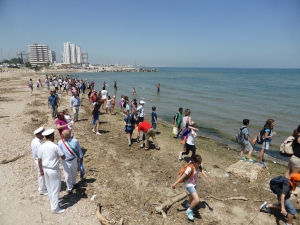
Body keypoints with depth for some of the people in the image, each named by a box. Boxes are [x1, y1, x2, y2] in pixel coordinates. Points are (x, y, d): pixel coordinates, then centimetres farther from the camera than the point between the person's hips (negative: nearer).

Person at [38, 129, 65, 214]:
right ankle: (55, 208, 16)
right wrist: (58, 156, 9)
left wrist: (41, 170, 17)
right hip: (54, 170, -6)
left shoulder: (41, 147, -3)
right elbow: (63, 157, -13)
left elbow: (39, 160, 5)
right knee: (55, 189, 6)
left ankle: (53, 203, 38)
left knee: (49, 188, 21)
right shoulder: (55, 146, -20)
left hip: (46, 169, 7)